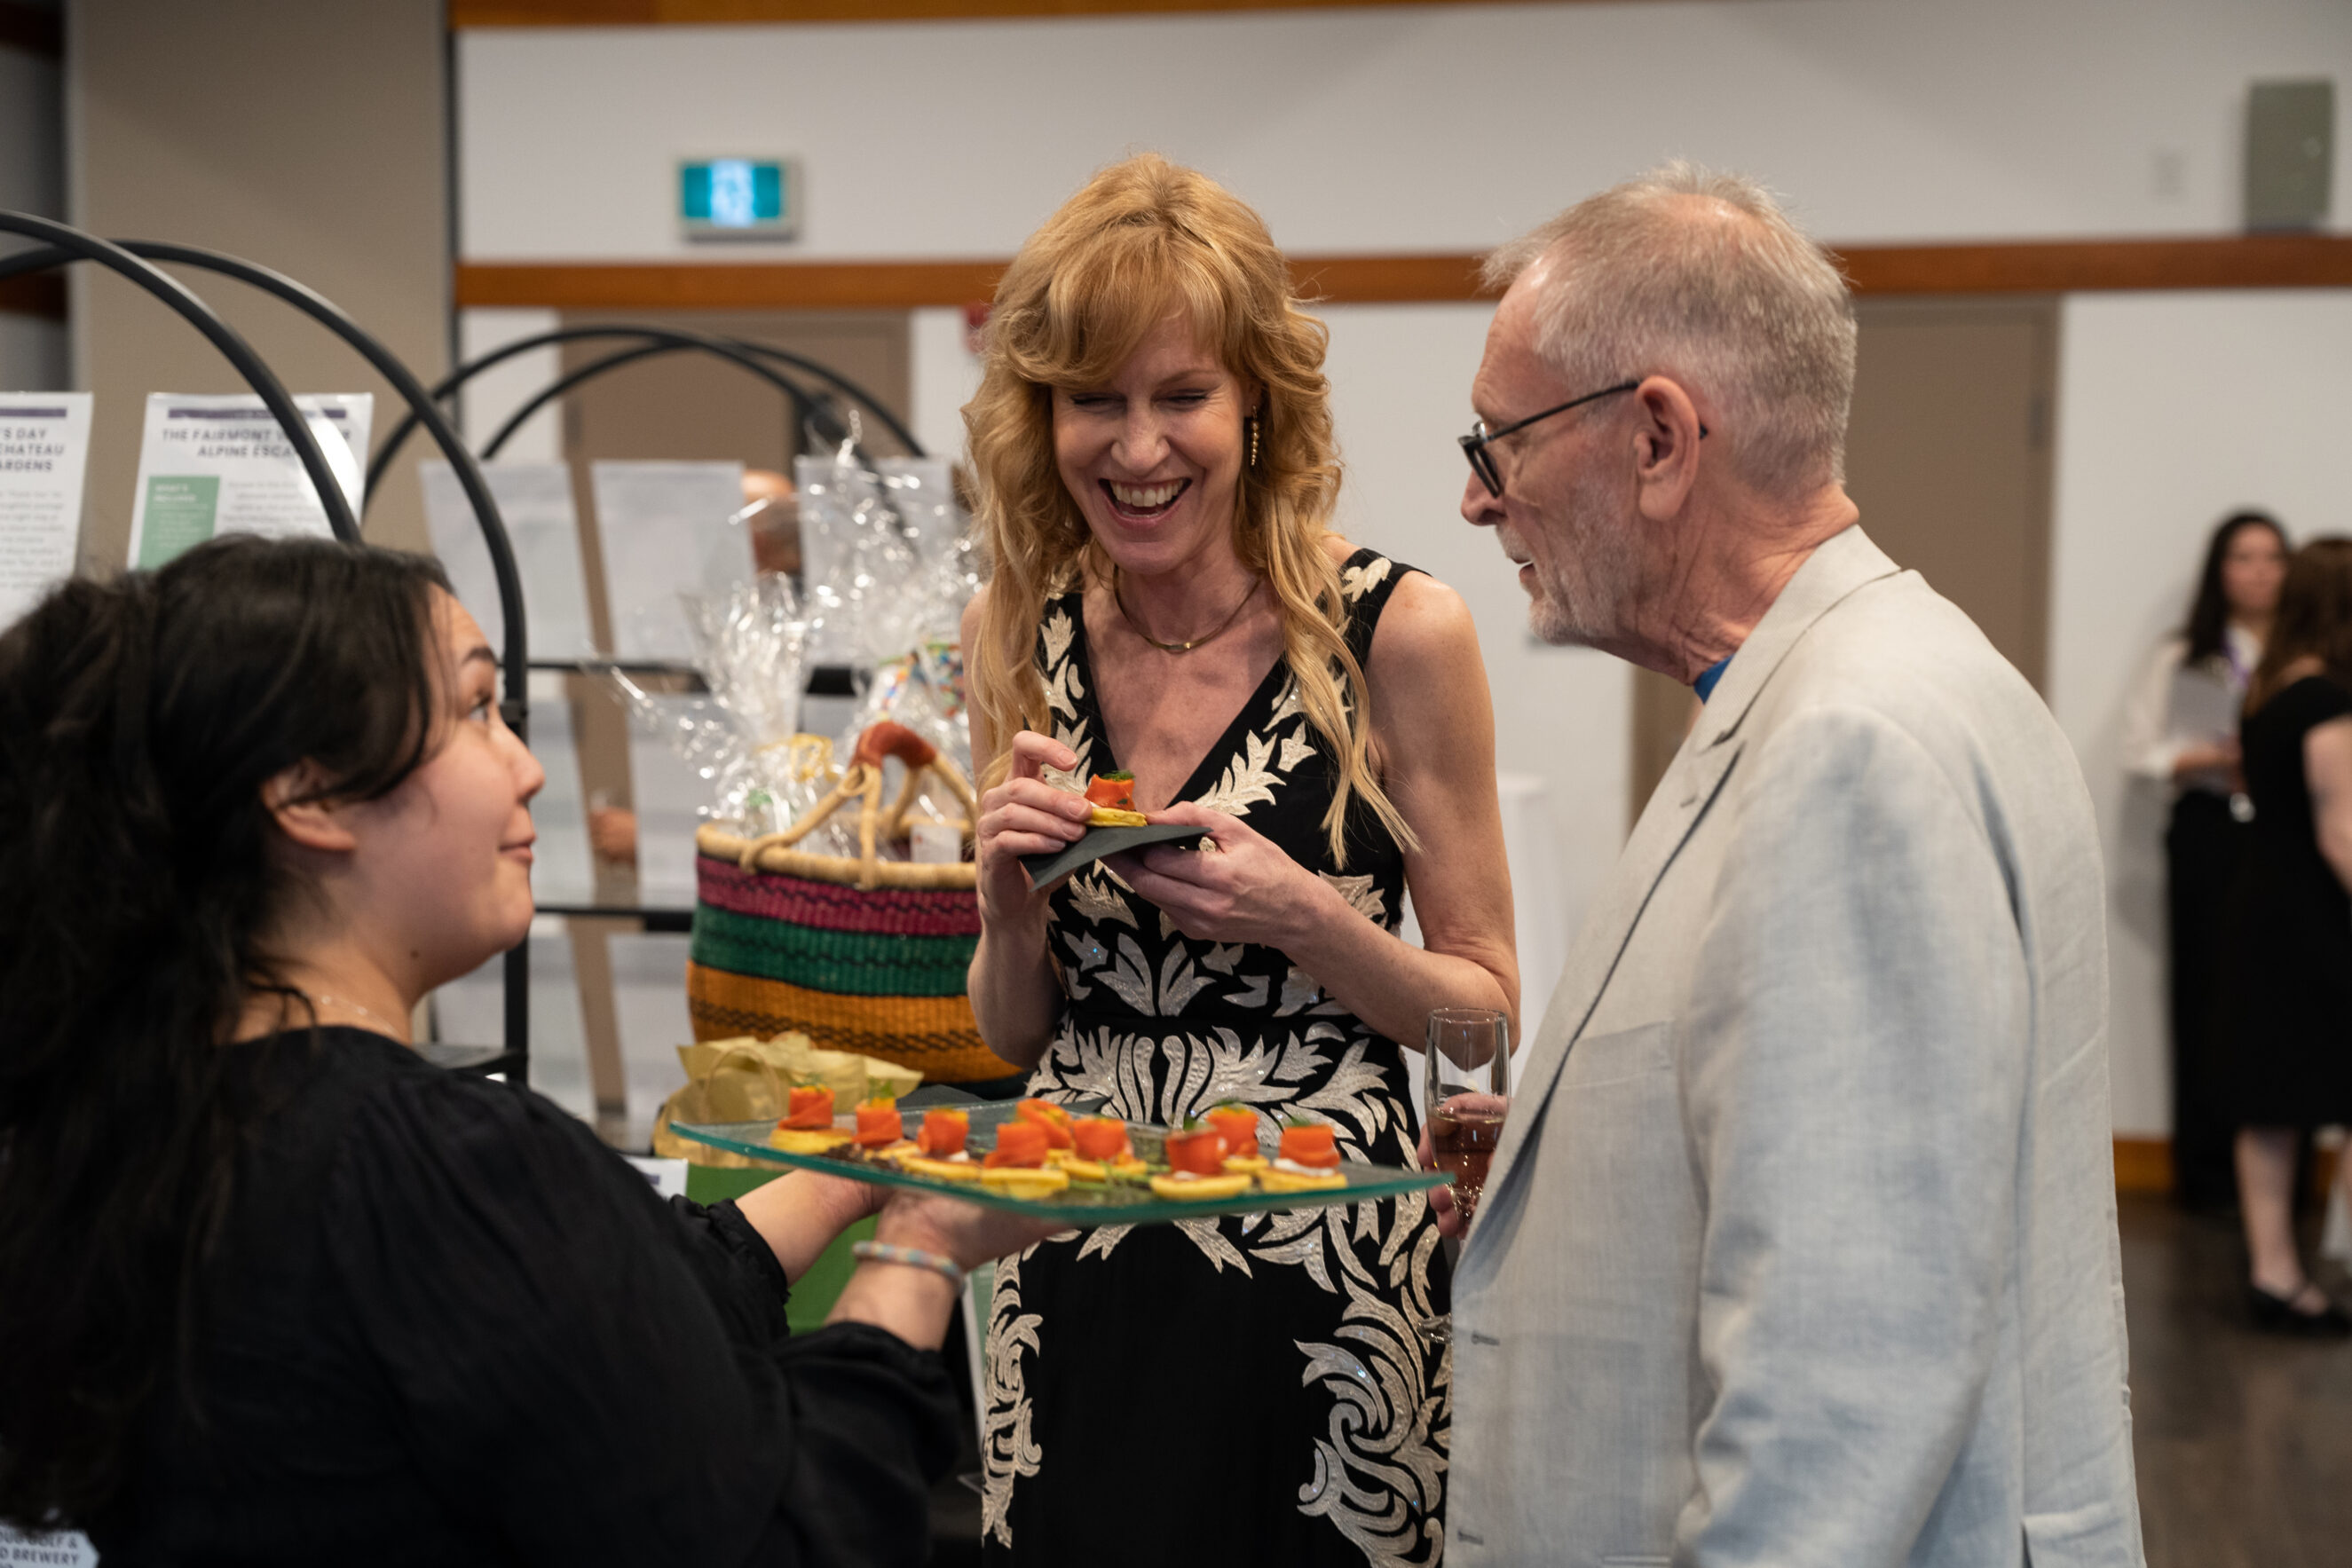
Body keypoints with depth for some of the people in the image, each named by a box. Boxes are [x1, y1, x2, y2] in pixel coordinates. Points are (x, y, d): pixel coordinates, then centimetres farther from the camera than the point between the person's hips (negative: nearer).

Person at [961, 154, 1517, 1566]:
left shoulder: (1395, 632, -9)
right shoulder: (1023, 637, 3)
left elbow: (1489, 1007, -2)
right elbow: (1015, 1032, 11)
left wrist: (1307, 919, -19)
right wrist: (1012, 895, -10)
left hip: (1321, 1270, -3)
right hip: (1076, 1275, 4)